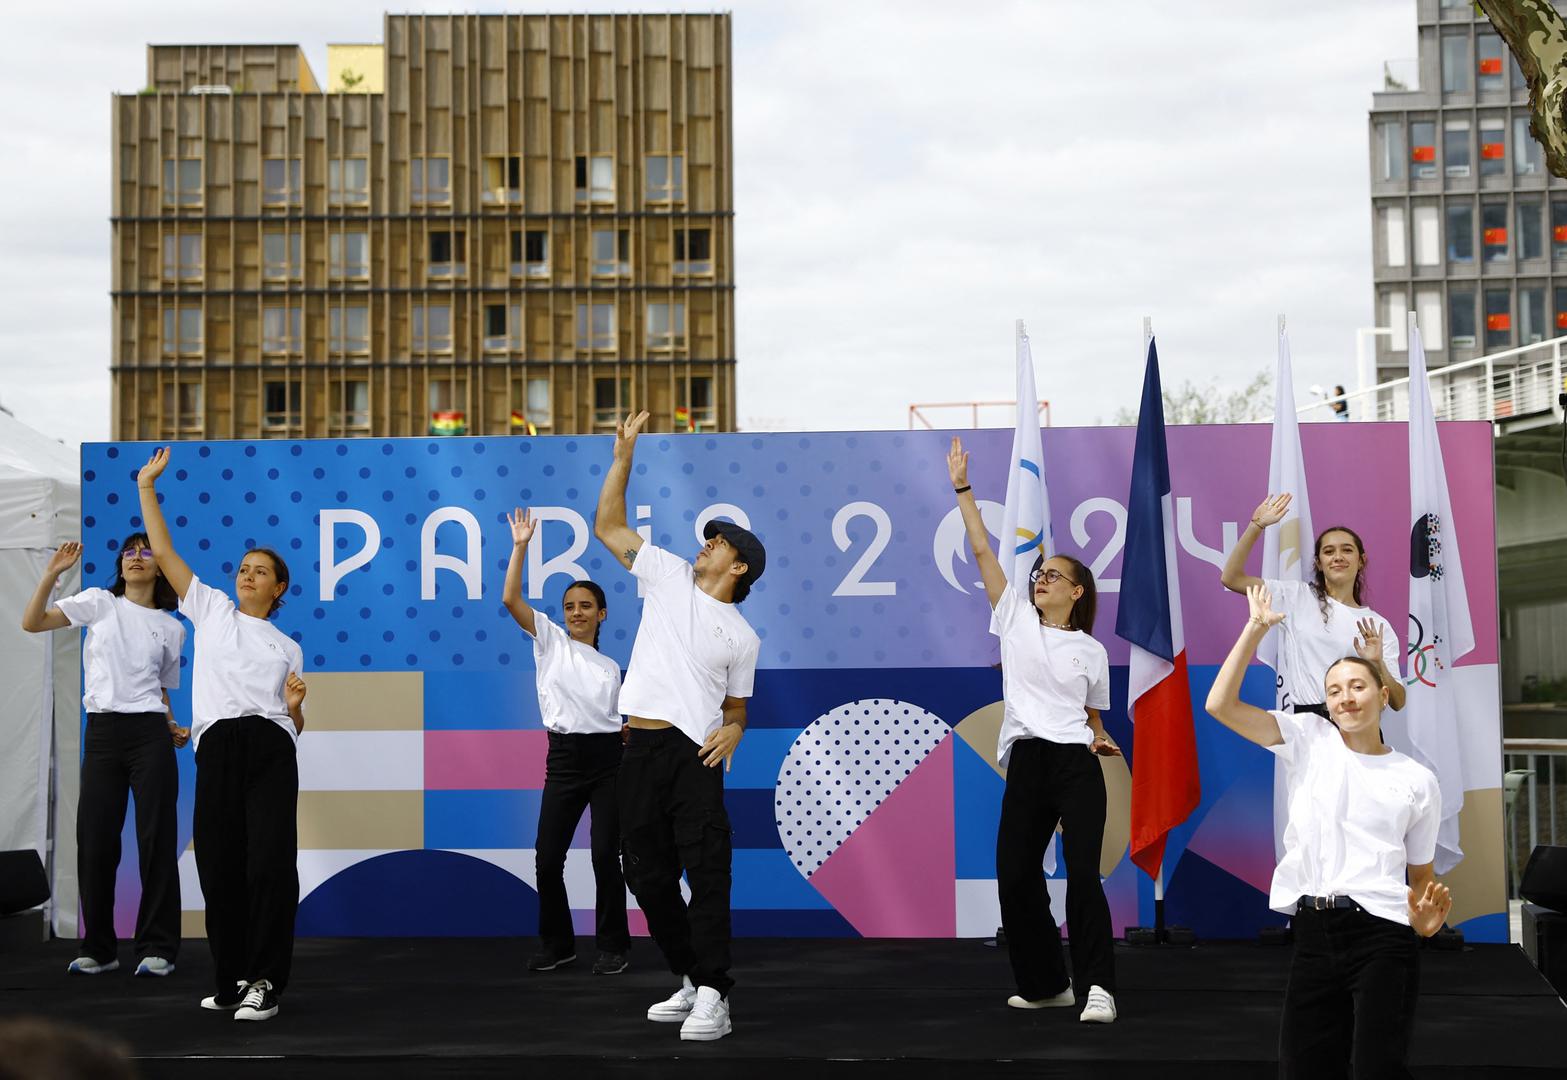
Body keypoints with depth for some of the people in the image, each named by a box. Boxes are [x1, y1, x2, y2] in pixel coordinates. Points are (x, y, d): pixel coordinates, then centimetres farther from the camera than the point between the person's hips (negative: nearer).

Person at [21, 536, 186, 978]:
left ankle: (157, 949, 5)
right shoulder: (99, 603, 7)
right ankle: (98, 949, 13)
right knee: (95, 841, 1)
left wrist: (173, 728, 2)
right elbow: (32, 623, -1)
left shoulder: (171, 628, 11)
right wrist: (52, 573, -11)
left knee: (157, 839, -2)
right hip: (103, 730, 0)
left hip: (150, 734, 0)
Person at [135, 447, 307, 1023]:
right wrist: (147, 486, 13)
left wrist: (296, 707, -1)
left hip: (270, 750, 0)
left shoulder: (288, 648, 21)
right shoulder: (210, 610, 19)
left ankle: (264, 983, -7)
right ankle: (232, 980, 13)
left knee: (271, 863, -11)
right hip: (218, 747, 0)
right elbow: (164, 552, 14)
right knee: (219, 866, 0)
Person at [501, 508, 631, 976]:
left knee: (605, 854, -2)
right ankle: (557, 944, 15)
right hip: (564, 759, 0)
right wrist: (520, 547, -11)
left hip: (608, 760, 0)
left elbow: (615, 721, 13)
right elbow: (510, 598, -7)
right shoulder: (550, 641, 5)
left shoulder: (610, 667, 11)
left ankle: (613, 946, 9)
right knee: (547, 856, -1)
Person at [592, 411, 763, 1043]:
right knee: (648, 874, 7)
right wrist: (624, 455, 4)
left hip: (693, 754, -3)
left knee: (706, 873, -11)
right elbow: (607, 526, 10)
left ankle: (713, 997, -12)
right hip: (640, 751, 3)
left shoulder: (742, 637, 10)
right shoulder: (669, 576, 13)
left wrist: (734, 728, -7)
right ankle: (690, 979, 20)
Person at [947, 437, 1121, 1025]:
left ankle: (1097, 986, -11)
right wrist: (963, 488, 4)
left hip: (1076, 766, -2)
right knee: (1015, 876, 2)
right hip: (1027, 762, 2)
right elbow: (981, 550, 6)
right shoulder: (1015, 618, 10)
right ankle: (1045, 984, 17)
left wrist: (1100, 737, 1)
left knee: (1083, 872, -14)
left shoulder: (1091, 651, 10)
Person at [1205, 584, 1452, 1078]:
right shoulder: (1310, 740, 10)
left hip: (1381, 936, -1)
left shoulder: (1417, 780, 10)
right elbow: (1221, 705, 0)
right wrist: (1256, 628, -2)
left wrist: (1425, 918, -7)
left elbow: (1421, 875, 15)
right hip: (1314, 935, 2)